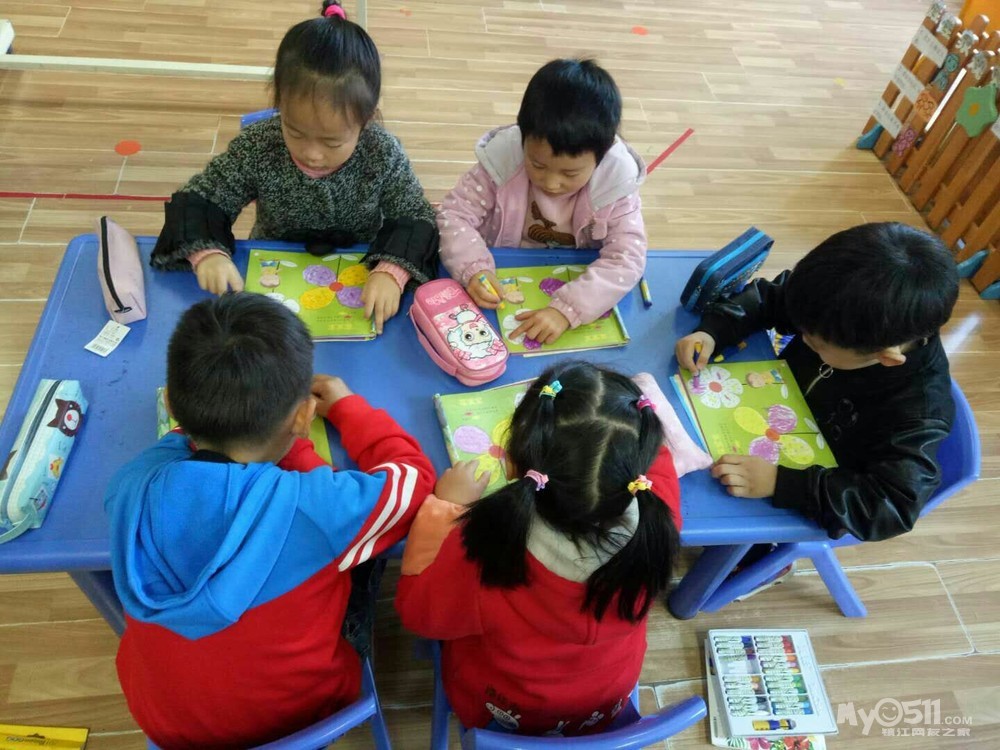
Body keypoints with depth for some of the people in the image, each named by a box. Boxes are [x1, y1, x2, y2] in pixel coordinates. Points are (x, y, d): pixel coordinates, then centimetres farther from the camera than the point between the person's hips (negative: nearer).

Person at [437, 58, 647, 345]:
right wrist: (473, 268, -31)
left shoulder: (615, 183, -19)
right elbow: (455, 213, -12)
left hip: (576, 288, -2)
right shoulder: (503, 158, -18)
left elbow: (626, 258, -24)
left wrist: (566, 309, -38)